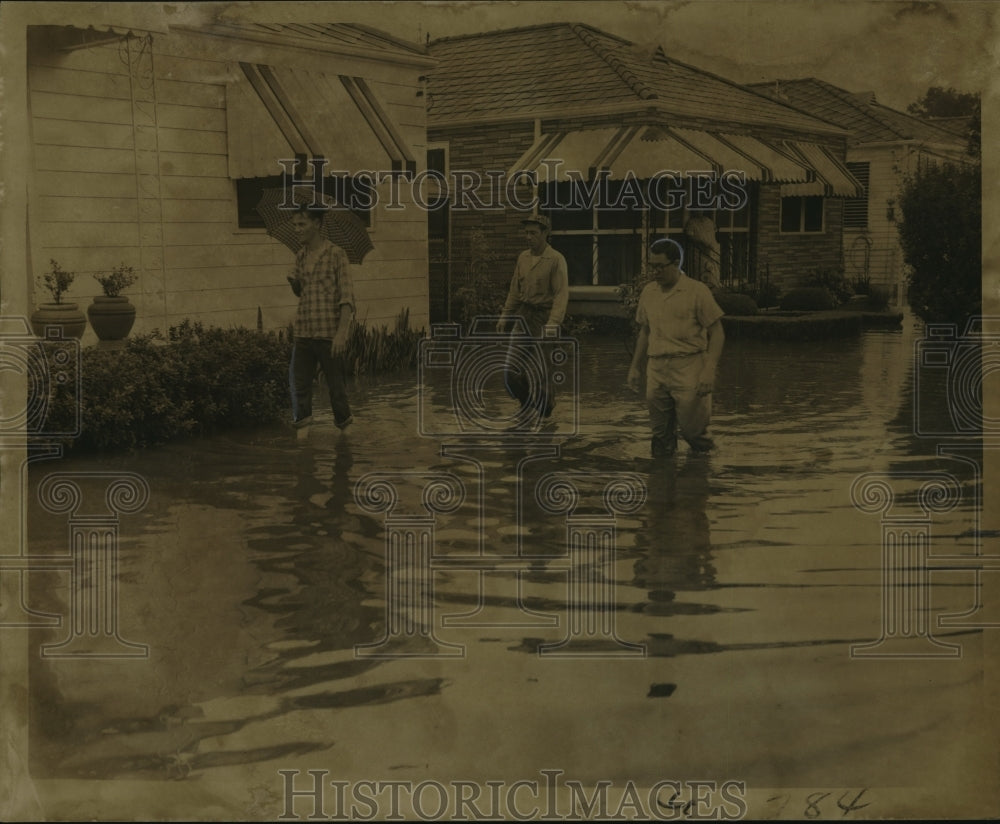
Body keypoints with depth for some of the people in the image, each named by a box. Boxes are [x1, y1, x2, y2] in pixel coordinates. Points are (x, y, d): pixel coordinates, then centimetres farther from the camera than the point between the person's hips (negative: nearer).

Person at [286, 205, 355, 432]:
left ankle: (343, 421, 21)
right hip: (304, 330, 5)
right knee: (299, 382, 0)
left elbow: (347, 296, -11)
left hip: (328, 331, -5)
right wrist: (293, 281, 0)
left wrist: (342, 332, -21)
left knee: (335, 383, 3)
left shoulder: (336, 254, -6)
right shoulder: (300, 256, 12)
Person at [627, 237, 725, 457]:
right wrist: (634, 367, 21)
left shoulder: (697, 291, -5)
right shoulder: (648, 292, 11)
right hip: (656, 369, 4)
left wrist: (709, 371, -14)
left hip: (689, 367, -4)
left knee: (691, 428, -3)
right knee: (660, 431, 3)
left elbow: (716, 333, -5)